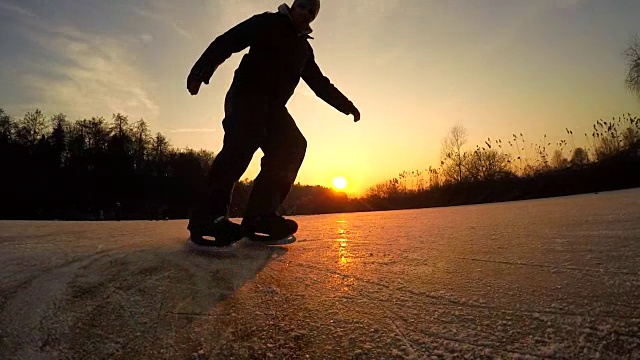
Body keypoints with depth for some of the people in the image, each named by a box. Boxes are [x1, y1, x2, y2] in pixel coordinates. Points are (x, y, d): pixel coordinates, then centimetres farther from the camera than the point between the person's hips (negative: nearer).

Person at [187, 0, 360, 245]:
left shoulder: (304, 48, 26)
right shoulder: (267, 23, 7)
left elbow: (320, 83, 31)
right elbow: (226, 42, -5)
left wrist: (346, 106, 25)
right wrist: (201, 71, -20)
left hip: (273, 106, 7)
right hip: (246, 96, -7)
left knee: (292, 147, -14)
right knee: (243, 143, -30)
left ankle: (260, 215, -18)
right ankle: (208, 214, -33)